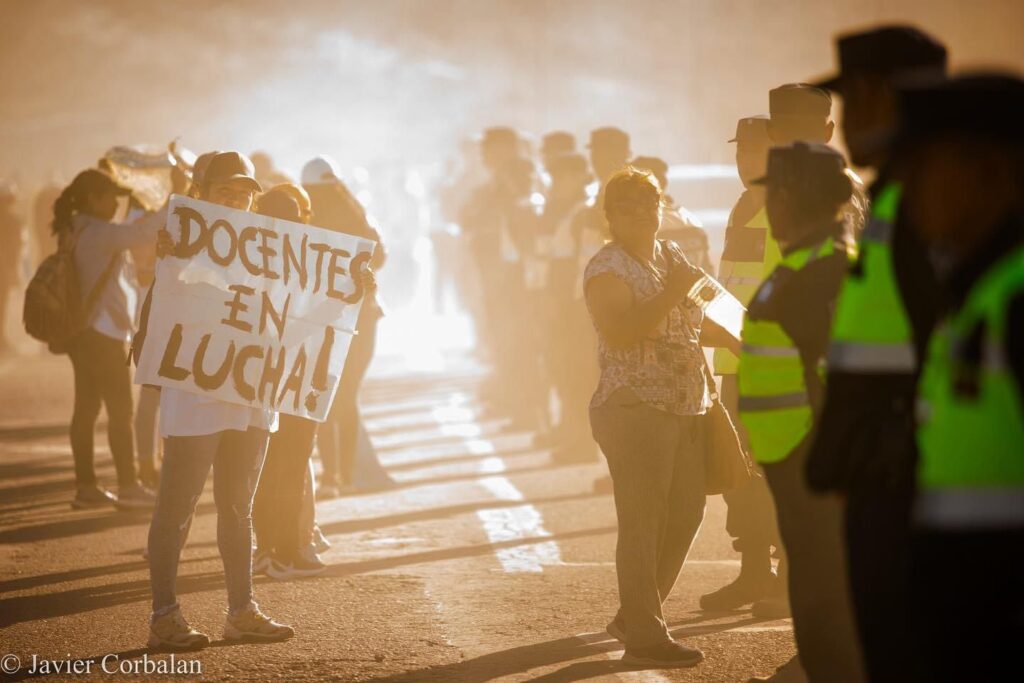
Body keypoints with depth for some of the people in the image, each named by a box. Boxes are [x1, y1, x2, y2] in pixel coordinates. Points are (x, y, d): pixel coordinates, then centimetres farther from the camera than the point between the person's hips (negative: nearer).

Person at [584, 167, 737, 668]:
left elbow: (698, 322, 27)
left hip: (686, 410, 9)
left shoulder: (672, 258, 14)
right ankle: (645, 637, -6)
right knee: (643, 523, -9)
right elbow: (619, 331, -25)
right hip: (635, 411, -9)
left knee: (685, 514, 12)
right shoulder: (607, 270, -9)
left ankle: (634, 615, 26)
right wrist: (671, 294, -27)